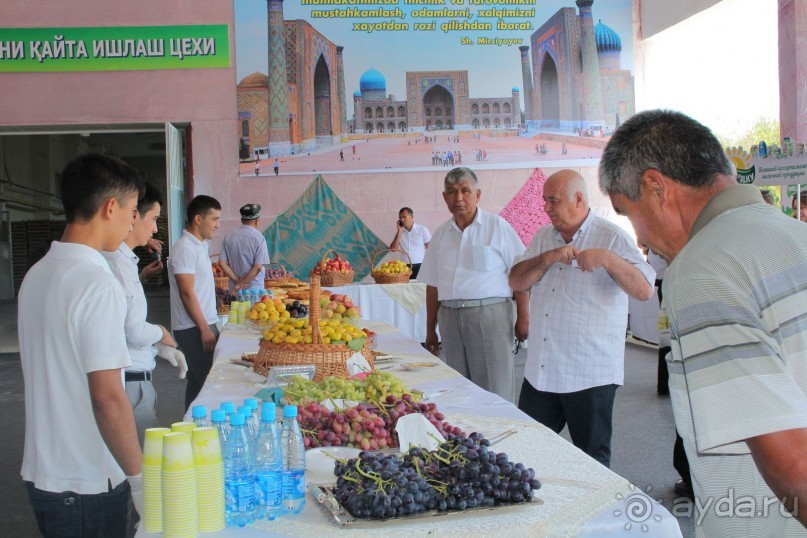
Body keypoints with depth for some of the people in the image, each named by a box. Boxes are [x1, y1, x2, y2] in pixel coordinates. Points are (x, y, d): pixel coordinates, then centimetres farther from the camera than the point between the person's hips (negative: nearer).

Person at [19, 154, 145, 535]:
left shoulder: (36, 275, 5)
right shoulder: (97, 284, -21)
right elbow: (109, 399, -23)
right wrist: (140, 478, -16)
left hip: (41, 473, 8)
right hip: (88, 485, -8)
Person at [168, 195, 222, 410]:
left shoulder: (200, 245, 13)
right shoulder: (185, 248, -16)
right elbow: (187, 293, -19)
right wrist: (204, 329, -18)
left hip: (204, 324, 9)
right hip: (194, 329, -9)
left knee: (201, 380, 12)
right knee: (201, 382, -3)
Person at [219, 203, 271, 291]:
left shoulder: (229, 237, 3)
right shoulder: (258, 238, -10)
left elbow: (222, 262, 1)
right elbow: (258, 267, -16)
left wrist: (237, 280, -2)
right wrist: (241, 284, -10)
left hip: (235, 289, 4)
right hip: (255, 290, -4)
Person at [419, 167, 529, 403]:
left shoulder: (497, 226, 0)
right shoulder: (440, 235, 14)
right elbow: (433, 285, 17)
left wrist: (523, 317, -8)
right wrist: (430, 330, 16)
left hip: (490, 314, -4)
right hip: (450, 317, 5)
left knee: (495, 392, -5)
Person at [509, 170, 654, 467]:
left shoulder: (612, 237, -5)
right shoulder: (543, 237, 13)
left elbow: (644, 290, -13)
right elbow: (516, 282, 4)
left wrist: (607, 259, -27)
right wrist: (548, 258, -12)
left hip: (590, 374, -5)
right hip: (540, 370, 6)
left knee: (593, 459, 7)